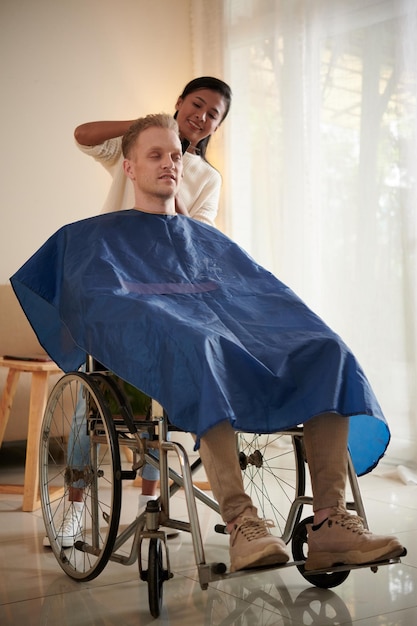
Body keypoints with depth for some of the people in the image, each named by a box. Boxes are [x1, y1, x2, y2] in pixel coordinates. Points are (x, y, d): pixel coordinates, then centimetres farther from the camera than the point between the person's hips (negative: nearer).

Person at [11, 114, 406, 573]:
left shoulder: (210, 241, 35)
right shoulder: (95, 237, 23)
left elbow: (272, 294, 25)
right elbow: (98, 303, 4)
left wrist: (317, 338, 5)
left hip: (240, 342, 5)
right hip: (150, 351, -4)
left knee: (327, 353, -24)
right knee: (196, 345, -42)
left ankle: (329, 522, -32)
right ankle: (241, 523, -47)